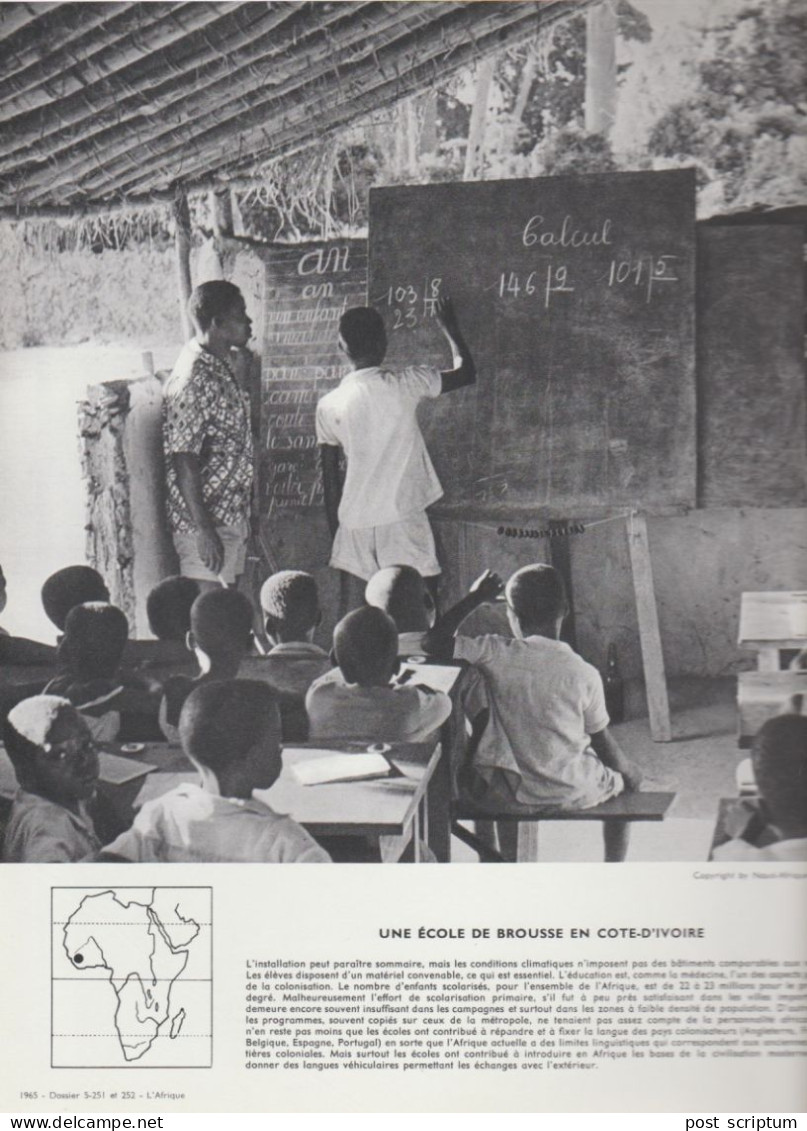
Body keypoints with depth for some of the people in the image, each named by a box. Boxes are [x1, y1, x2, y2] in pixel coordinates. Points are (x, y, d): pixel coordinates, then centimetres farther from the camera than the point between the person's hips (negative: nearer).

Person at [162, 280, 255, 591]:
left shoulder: (224, 367, 8)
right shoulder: (192, 383, -21)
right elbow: (184, 464, -22)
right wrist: (204, 530, -23)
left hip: (232, 516, 9)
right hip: (206, 520, -9)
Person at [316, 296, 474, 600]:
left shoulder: (328, 405, 2)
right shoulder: (403, 384, -6)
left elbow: (330, 477, 7)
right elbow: (466, 372, 8)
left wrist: (335, 531, 16)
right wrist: (450, 329, 23)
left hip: (354, 522, 3)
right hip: (402, 518, -3)